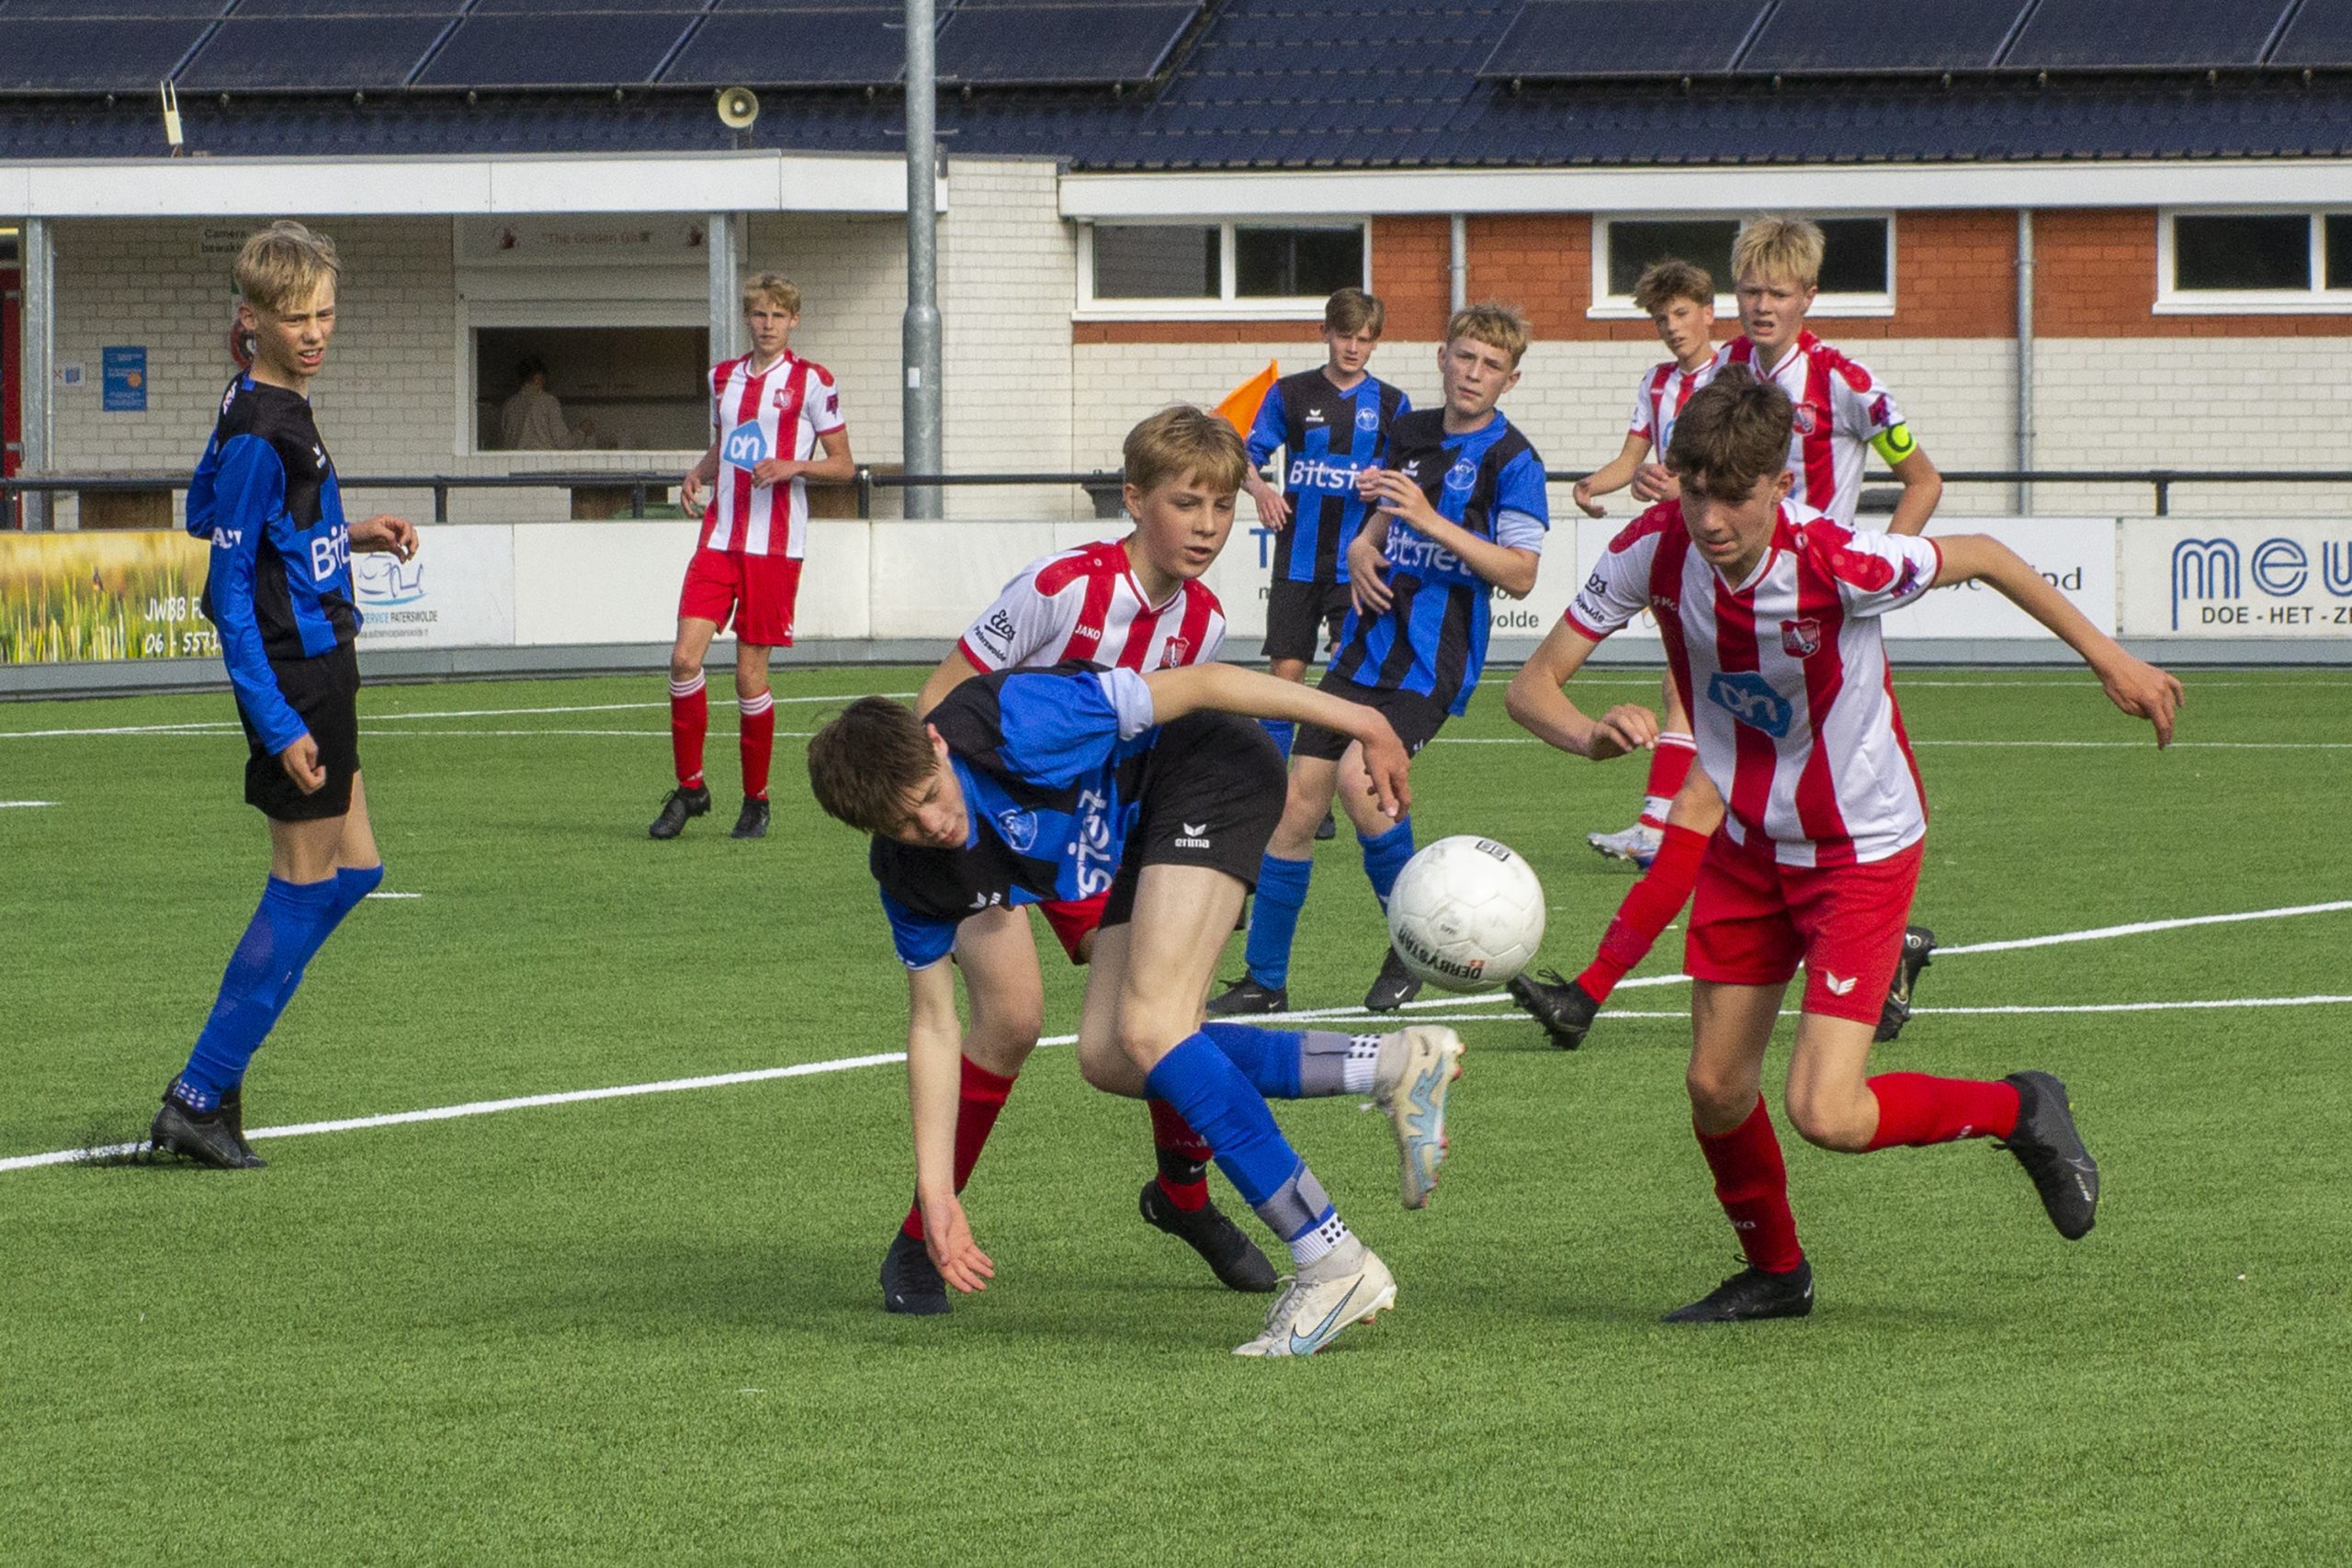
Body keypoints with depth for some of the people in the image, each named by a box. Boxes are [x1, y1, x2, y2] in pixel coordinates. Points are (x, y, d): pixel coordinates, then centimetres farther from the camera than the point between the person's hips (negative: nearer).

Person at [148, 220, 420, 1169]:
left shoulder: (270, 408, 9)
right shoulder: (261, 432, -20)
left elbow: (204, 512, 22)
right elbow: (228, 590, -21)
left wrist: (345, 537, 16)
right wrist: (276, 723, -23)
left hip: (317, 666, 10)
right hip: (293, 675, -10)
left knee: (353, 869, 15)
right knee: (306, 881, -4)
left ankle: (215, 1078, 16)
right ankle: (200, 1099, 0)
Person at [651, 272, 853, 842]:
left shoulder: (812, 382, -2)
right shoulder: (723, 377, 13)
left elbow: (843, 465, 0)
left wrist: (790, 466, -17)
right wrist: (697, 475, 5)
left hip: (776, 547, -4)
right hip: (719, 539, 4)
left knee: (750, 676, -3)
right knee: (685, 657, -10)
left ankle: (756, 800, 13)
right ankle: (689, 787, 4)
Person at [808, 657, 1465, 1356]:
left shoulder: (1015, 728, -33)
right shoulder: (909, 876, -10)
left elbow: (1192, 684, -27)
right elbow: (933, 1025, 1)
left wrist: (1357, 719, -25)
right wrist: (935, 1191, -1)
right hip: (1143, 836, 8)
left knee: (1149, 1028, -21)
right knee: (1108, 1058, -1)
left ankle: (1334, 1264, -19)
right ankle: (1392, 1064, 3)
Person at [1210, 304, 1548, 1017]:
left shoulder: (1512, 461, -8)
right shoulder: (1410, 433, 12)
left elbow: (1520, 575, -15)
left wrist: (1430, 521, -22)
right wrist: (1362, 550, 4)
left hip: (1434, 660, -7)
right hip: (1369, 642, 7)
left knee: (1358, 777, -26)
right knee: (1299, 799, 1)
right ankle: (1264, 978, 11)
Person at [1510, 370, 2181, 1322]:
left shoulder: (1837, 563, -30)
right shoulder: (1654, 550, -18)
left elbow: (1982, 558, -10)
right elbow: (1535, 688, -15)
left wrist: (2107, 656, -5)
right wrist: (1591, 736, -38)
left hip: (1863, 850, -5)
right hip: (1748, 844, 5)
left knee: (1825, 1116, -14)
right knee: (1716, 1092, 10)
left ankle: (2021, 1111, 13)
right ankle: (1774, 1272, 39)